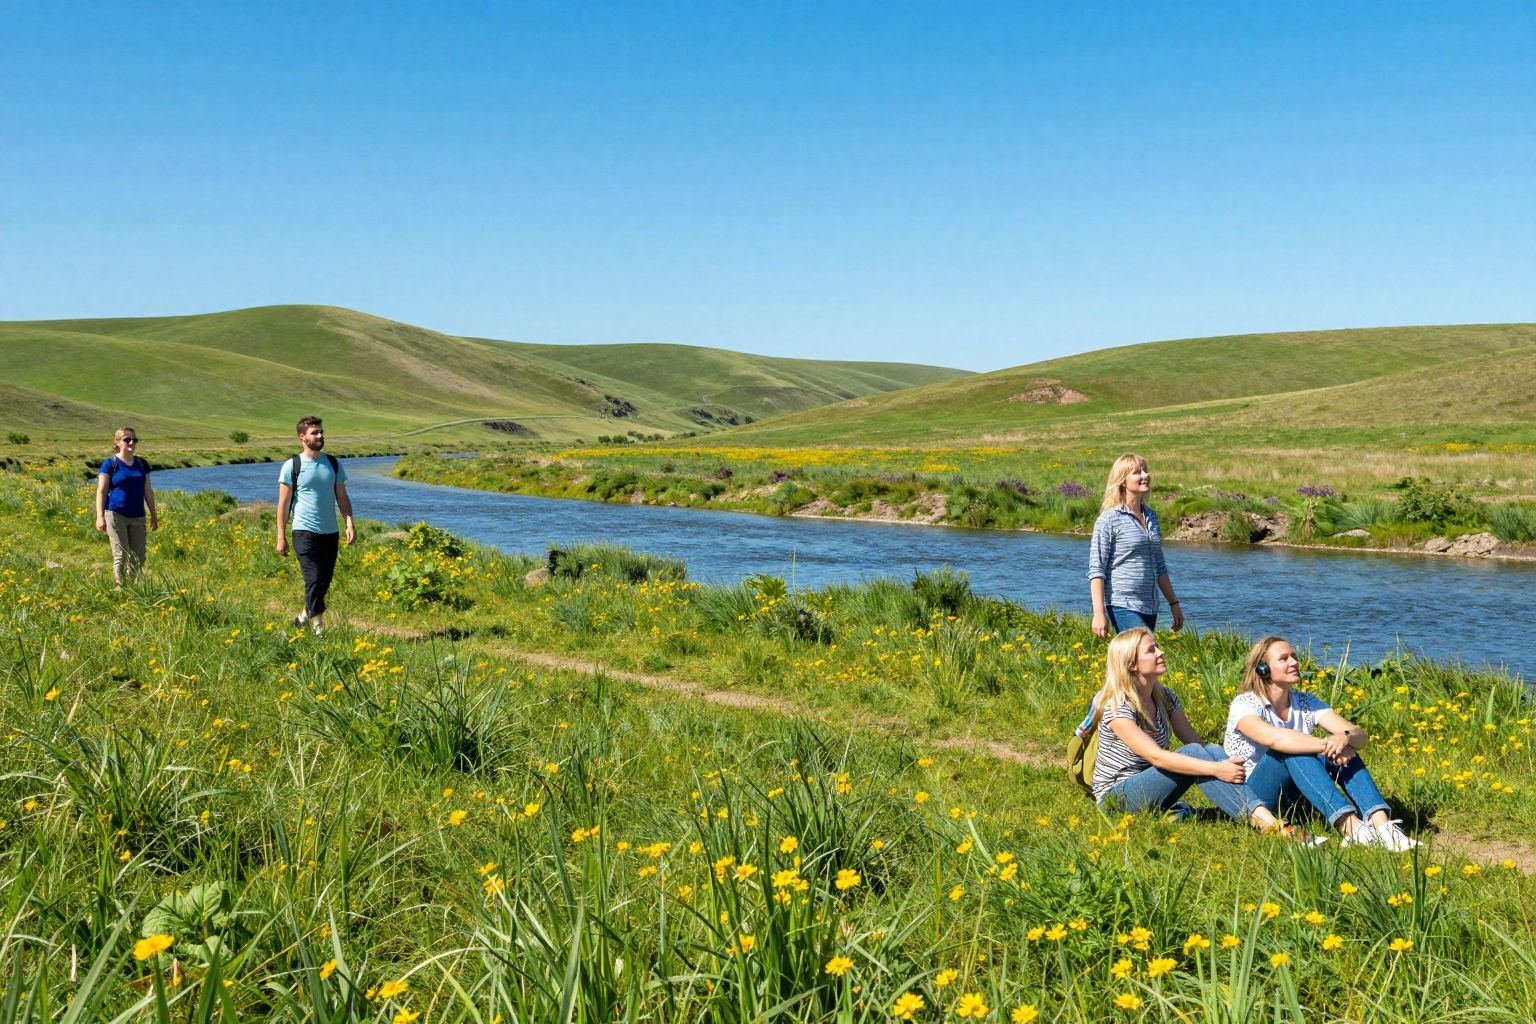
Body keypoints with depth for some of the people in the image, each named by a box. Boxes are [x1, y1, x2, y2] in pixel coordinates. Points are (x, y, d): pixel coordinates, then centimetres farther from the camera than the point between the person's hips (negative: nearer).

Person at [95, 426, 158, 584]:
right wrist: (100, 517, -13)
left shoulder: (142, 464, 11)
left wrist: (154, 515, 15)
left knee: (138, 558, 5)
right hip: (116, 515, -5)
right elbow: (101, 491, -5)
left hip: (137, 518, 5)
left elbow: (148, 491, 16)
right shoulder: (111, 463, -2)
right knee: (121, 555, -7)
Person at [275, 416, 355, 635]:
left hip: (330, 532, 5)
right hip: (305, 532, -4)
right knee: (314, 579, -13)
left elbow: (342, 497, 13)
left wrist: (350, 523, -2)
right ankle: (317, 627, -9)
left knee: (325, 582, 7)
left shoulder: (334, 464, 10)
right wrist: (281, 537, -4)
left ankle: (304, 616, 27)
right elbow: (283, 504, 0)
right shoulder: (292, 466, -1)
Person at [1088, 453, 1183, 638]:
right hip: (1123, 607, -7)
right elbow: (1096, 570, -10)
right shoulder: (1109, 520, -7)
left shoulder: (1151, 517, 15)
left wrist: (1174, 603, 21)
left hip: (1149, 608, 7)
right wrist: (1099, 613, -17)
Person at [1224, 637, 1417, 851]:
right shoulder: (1244, 704, -11)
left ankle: (1381, 823, -36)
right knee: (1291, 750, -31)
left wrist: (1345, 738, -31)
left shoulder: (1307, 703, 5)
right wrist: (1327, 744, -37)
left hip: (1295, 797, 5)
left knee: (1344, 749, -17)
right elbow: (1273, 738, -34)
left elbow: (1361, 736, -8)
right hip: (1252, 798, -5)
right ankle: (1350, 827, -44)